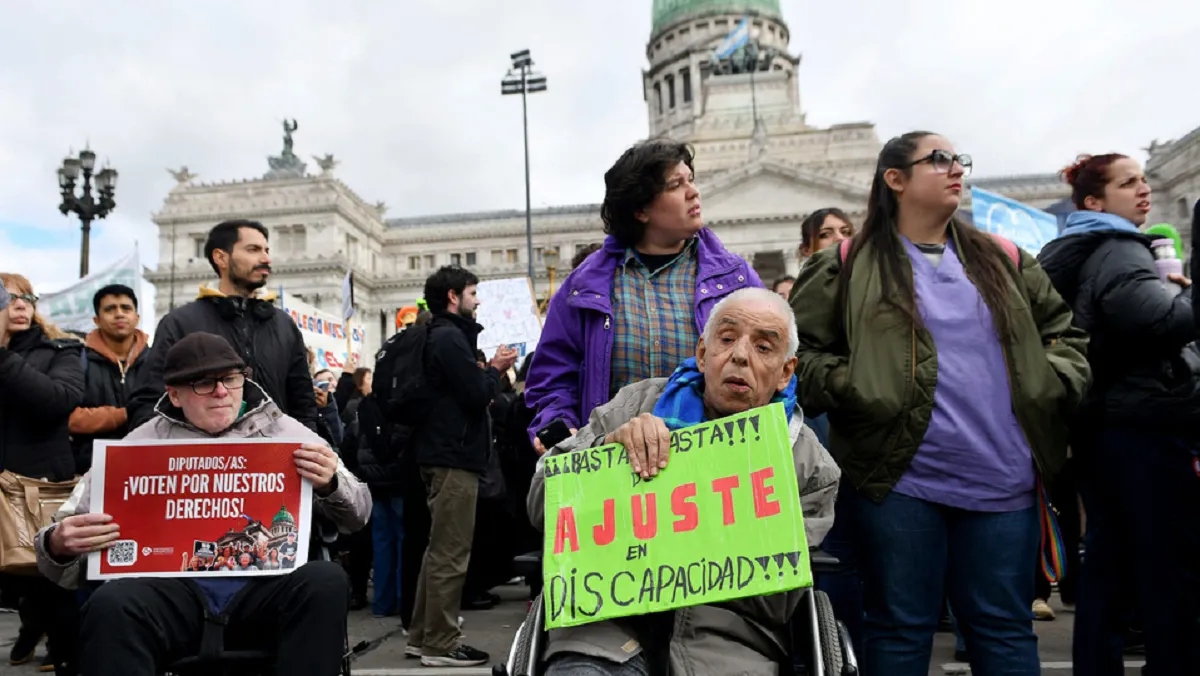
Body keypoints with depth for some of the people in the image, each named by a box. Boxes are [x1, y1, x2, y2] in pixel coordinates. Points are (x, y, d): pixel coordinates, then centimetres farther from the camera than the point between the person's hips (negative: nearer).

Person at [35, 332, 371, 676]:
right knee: (111, 605, -32)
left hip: (266, 586, 0)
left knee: (326, 581, -31)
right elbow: (67, 547, 13)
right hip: (173, 589, 0)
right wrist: (59, 546, -13)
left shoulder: (285, 431, 13)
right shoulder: (138, 445, 14)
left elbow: (357, 515, 12)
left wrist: (331, 485, -12)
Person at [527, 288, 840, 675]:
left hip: (727, 644, 1)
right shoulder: (638, 404, 7)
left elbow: (779, 600, -1)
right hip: (609, 627, 0)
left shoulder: (812, 469, 4)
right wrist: (609, 445, -13)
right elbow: (541, 505, 4)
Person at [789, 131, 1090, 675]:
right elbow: (796, 349, -1)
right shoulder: (846, 267, 1)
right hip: (897, 481, -4)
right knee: (900, 630, 8)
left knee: (1005, 629, 13)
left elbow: (1064, 330, 22)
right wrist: (851, 390, -15)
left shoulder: (1003, 261, 15)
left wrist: (1055, 383, 5)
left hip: (1003, 483, 4)